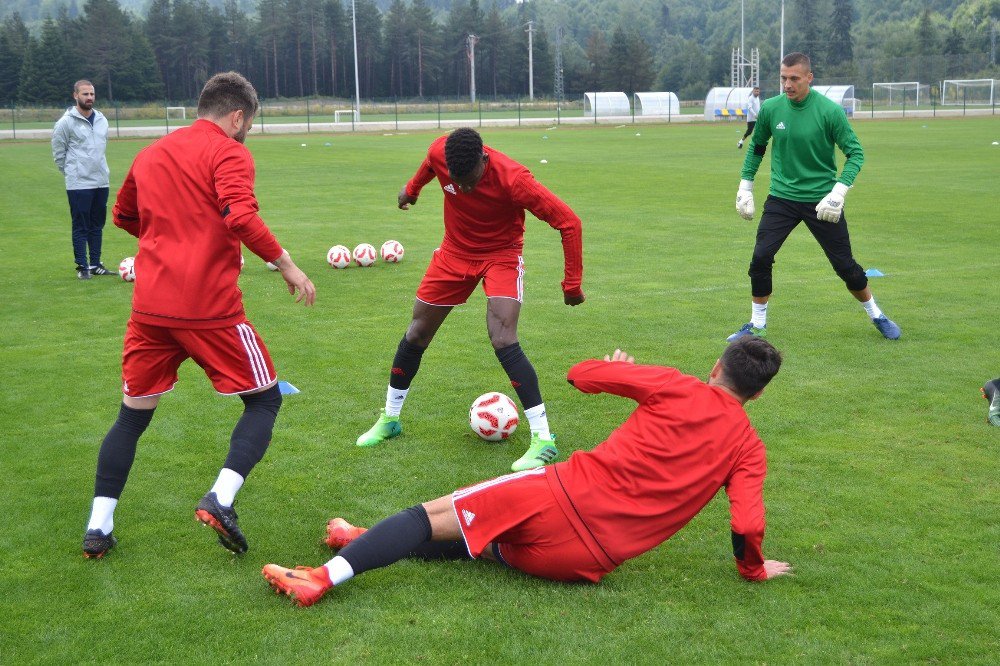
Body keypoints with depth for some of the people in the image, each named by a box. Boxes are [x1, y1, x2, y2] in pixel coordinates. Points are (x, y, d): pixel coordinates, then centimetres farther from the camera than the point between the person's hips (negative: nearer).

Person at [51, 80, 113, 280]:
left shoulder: (102, 119, 9)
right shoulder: (66, 122, -8)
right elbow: (58, 152, -2)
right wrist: (70, 172, 2)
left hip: (101, 181, 6)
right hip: (79, 184, -6)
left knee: (97, 225, 11)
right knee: (81, 226, -2)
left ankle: (95, 264, 19)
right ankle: (82, 267, 4)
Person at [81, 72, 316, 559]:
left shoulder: (150, 154, 16)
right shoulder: (229, 153, -4)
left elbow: (124, 216, 29)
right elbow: (241, 218, -20)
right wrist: (287, 265, -12)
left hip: (150, 307, 6)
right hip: (210, 308, -6)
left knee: (133, 413, 17)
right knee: (264, 399, 10)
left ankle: (98, 528, 13)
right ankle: (220, 500, -9)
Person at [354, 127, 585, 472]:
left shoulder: (512, 179, -33)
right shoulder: (439, 153, -20)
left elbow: (569, 222, -26)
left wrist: (572, 284, -23)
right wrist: (412, 188, 27)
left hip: (501, 256, -4)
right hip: (455, 252, 5)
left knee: (503, 341, -23)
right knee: (416, 335, 9)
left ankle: (543, 438, -16)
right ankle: (389, 419, 30)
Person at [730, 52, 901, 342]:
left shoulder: (830, 111, -14)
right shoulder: (770, 108, -4)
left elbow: (855, 153, -10)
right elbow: (757, 147, 13)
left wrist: (838, 193, -21)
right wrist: (745, 187, 11)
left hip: (821, 200, -2)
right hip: (781, 197, 2)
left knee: (844, 264, 4)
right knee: (760, 258, -9)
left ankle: (877, 316, 27)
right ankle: (757, 325, 8)